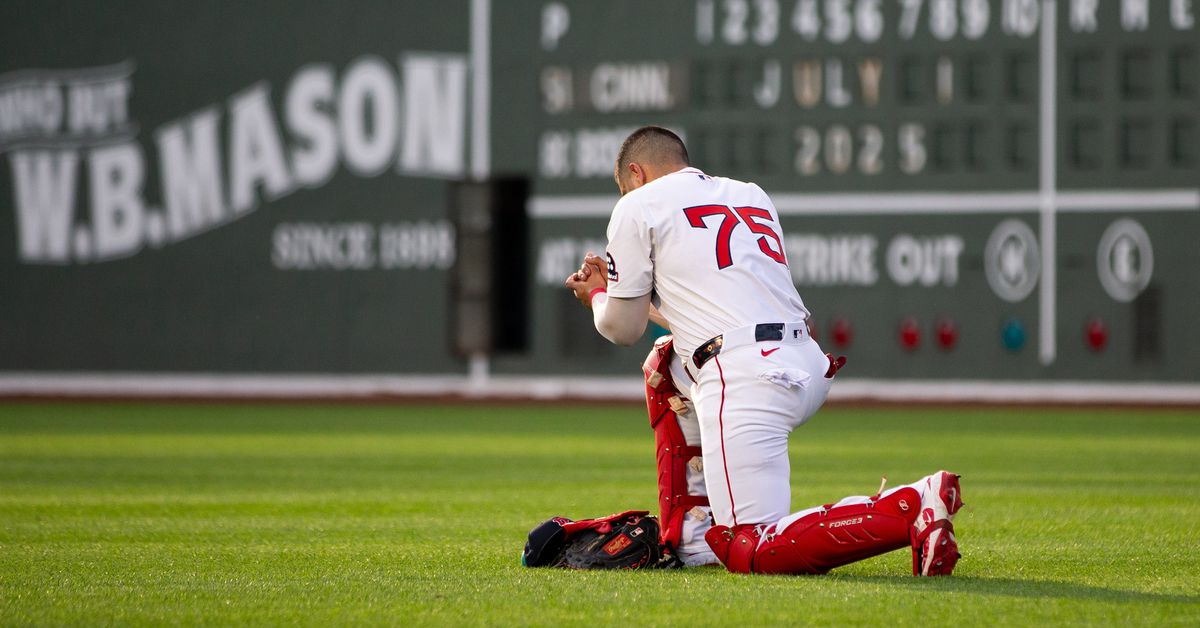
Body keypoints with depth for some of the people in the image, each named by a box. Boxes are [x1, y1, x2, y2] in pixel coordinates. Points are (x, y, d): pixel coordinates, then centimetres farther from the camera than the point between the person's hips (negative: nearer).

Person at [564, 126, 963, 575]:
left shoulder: (639, 206, 7)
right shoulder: (752, 196, 27)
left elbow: (624, 329, 10)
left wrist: (597, 295, 32)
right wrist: (618, 285, 42)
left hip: (745, 382, -8)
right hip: (809, 369, 8)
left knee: (751, 554, -10)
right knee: (666, 366, 36)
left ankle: (911, 509, -27)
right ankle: (688, 536, 31)